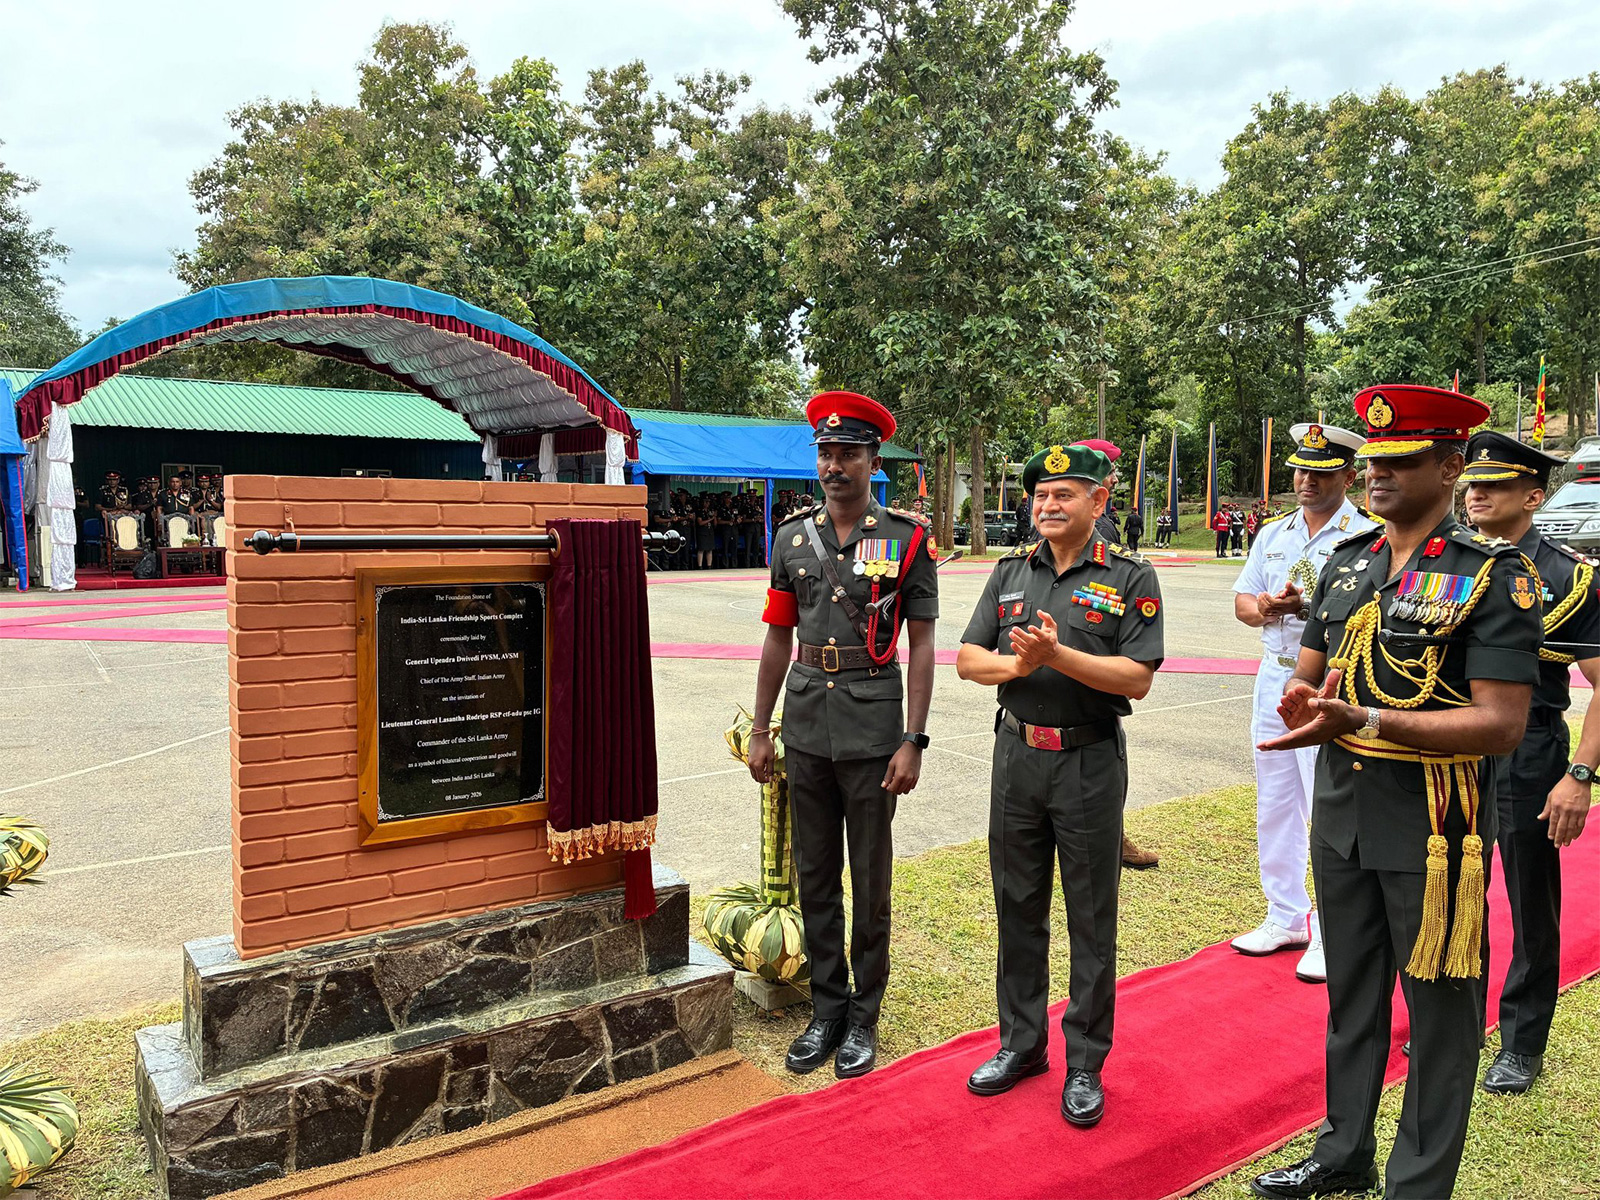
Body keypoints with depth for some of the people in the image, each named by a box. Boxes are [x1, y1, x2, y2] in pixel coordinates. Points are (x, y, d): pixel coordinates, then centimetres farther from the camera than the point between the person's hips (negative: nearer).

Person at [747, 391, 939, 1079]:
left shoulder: (907, 539, -5)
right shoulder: (793, 538, 7)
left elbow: (922, 645, -5)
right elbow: (778, 638, 11)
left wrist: (913, 741, -10)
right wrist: (761, 730, 9)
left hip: (873, 726, -4)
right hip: (806, 724, 4)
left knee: (870, 880, 8)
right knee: (814, 877, 12)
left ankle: (863, 1019, 23)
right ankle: (826, 1009, 28)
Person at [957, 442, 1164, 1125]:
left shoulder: (1130, 578, -5)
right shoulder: (1011, 571, 8)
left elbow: (1137, 678, -13)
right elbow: (968, 659, 5)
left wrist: (1058, 654, -23)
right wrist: (1018, 664, -15)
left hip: (1089, 762, -4)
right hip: (1017, 755, 4)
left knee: (1091, 920, 7)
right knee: (1018, 909, 14)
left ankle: (1085, 1064, 22)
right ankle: (1021, 1043, 31)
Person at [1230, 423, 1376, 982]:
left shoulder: (1368, 537, -6)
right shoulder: (1273, 533, 13)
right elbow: (1242, 601, 12)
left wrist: (1314, 609, -29)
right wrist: (1265, 608, -9)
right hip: (1274, 678, 7)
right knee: (1274, 806, 13)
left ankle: (1334, 933, 10)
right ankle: (1286, 917, 28)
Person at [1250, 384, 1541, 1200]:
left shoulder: (1493, 575, -12)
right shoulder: (1345, 563, 6)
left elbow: (1501, 725, -20)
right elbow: (1307, 675, 13)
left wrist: (1364, 721, -29)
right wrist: (1303, 701, -11)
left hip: (1434, 829, -6)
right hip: (1342, 817, 6)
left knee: (1439, 1011, 11)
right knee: (1351, 995, 20)